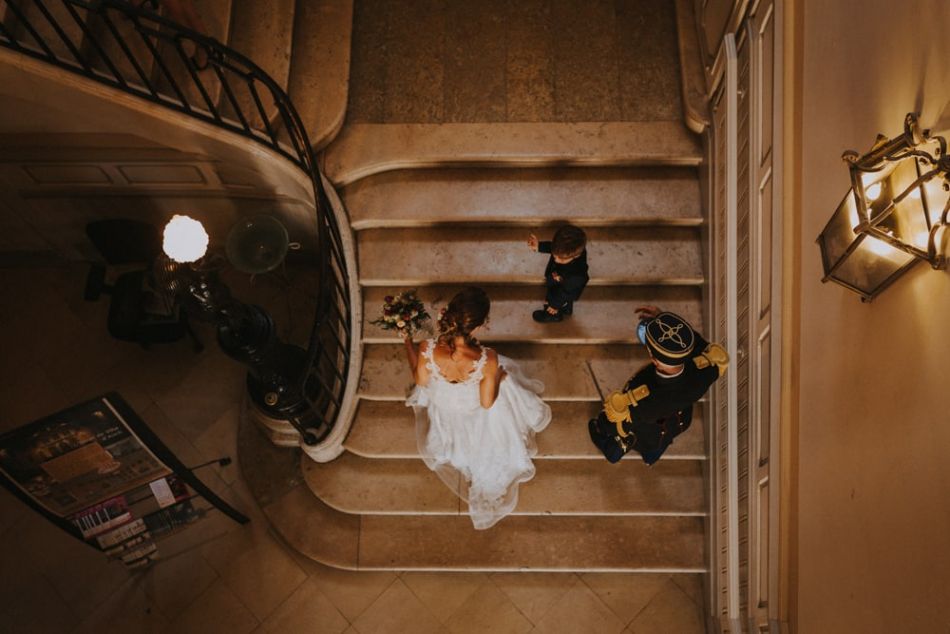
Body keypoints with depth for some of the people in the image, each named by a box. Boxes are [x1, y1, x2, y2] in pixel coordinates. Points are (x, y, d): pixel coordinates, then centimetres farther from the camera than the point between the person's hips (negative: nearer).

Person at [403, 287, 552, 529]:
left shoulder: (427, 350, -38)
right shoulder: (487, 360, -42)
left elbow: (421, 381, -13)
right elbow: (487, 403, -24)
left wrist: (408, 343, -3)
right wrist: (498, 377, -5)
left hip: (443, 412, 2)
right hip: (475, 420, -1)